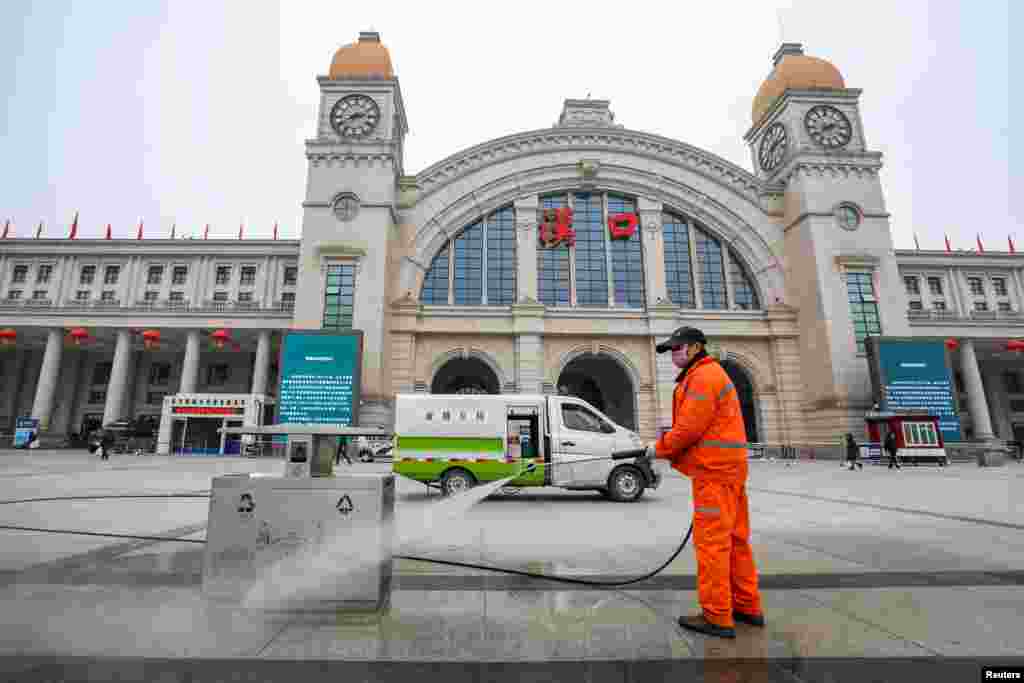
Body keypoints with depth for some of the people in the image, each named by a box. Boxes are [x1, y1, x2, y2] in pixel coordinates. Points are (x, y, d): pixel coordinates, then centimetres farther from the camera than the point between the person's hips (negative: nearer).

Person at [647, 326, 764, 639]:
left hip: (714, 470, -10)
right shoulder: (711, 374, 20)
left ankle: (717, 617, 3)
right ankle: (748, 607, 25)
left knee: (711, 541, -5)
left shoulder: (702, 376, -14)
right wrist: (669, 448, 9)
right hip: (725, 467, 10)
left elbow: (688, 428, -19)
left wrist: (659, 449, -5)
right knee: (734, 539, 15)